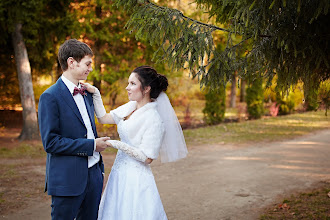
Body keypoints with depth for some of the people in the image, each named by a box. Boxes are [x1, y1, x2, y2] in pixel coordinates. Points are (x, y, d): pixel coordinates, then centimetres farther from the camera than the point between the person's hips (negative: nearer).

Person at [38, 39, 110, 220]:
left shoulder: (87, 94, 12)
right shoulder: (50, 97, -12)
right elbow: (50, 142, -18)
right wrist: (91, 145, -16)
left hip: (93, 174, 7)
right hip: (68, 180, -7)